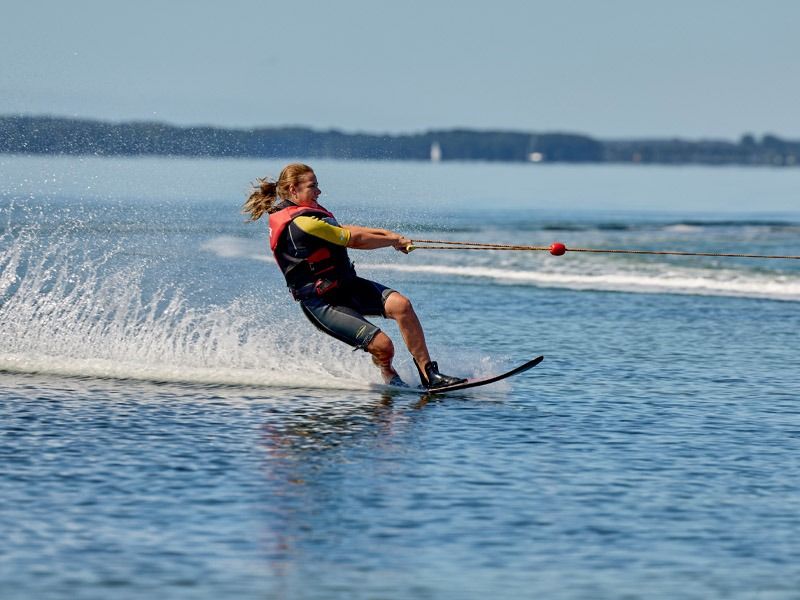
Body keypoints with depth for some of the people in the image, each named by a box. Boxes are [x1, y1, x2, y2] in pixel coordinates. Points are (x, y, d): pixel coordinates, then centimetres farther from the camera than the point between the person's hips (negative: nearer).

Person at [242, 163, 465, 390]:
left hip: (347, 285, 10)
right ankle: (389, 376, 16)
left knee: (401, 304, -14)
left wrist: (388, 234, 6)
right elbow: (354, 239, -16)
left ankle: (429, 374, -11)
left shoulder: (308, 212, 9)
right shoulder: (301, 223, -23)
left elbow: (343, 230, 18)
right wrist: (394, 241, -2)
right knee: (383, 346, -19)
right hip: (322, 303, -10)